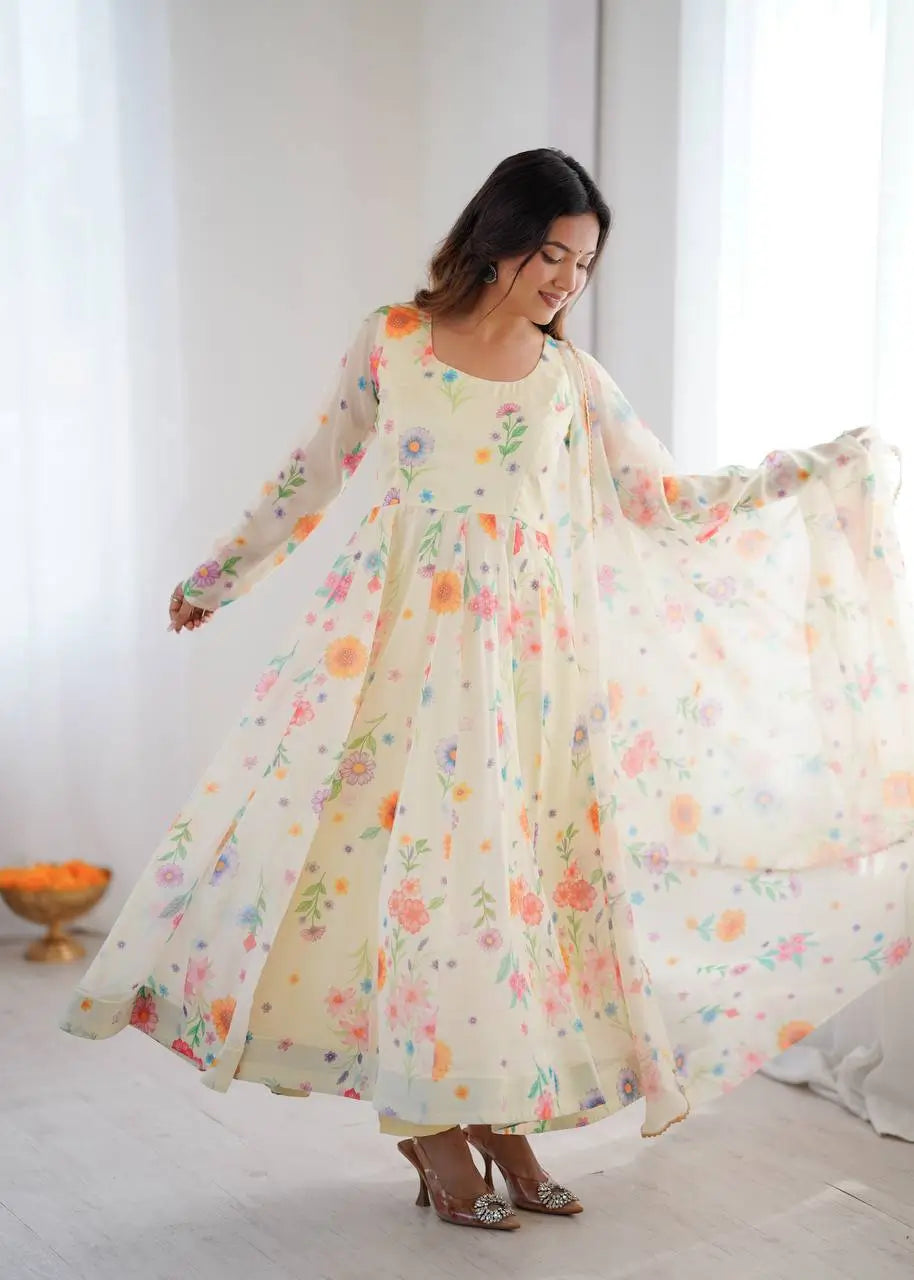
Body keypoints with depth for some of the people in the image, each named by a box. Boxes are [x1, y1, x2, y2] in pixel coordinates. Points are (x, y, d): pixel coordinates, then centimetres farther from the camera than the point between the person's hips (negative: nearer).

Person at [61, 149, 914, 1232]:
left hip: (523, 653, 2)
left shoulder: (572, 377, 4)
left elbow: (669, 503, 7)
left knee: (512, 865, 3)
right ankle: (433, 1126, 11)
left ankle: (493, 1112, 16)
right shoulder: (392, 340, -1)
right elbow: (311, 475, 9)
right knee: (416, 859, -3)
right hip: (400, 639, -2)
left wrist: (819, 469, 3)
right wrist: (218, 575, 17)